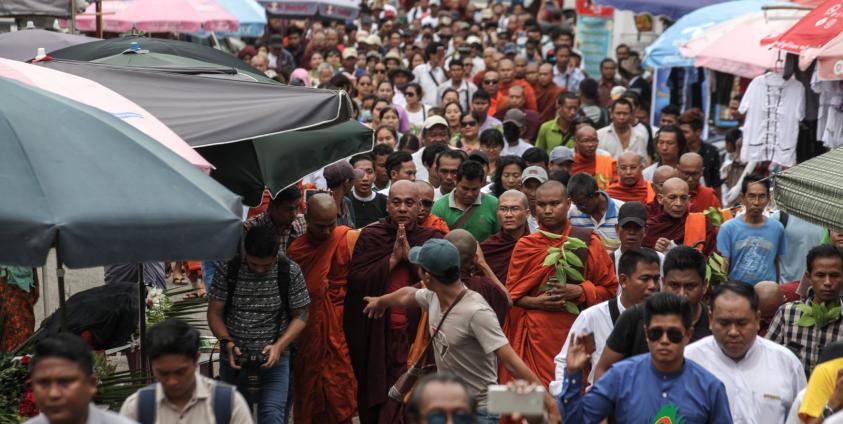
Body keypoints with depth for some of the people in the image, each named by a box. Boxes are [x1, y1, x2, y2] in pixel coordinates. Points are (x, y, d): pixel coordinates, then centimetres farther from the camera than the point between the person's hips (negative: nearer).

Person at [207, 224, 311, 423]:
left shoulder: (290, 272, -8)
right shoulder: (228, 270, -6)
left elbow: (300, 316, -2)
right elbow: (214, 313, 0)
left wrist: (278, 346, -17)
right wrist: (228, 344, -16)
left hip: (273, 359, -2)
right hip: (233, 360, 2)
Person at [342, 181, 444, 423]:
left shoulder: (433, 239, 5)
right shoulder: (370, 236, 4)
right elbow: (355, 281, -7)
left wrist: (411, 255, -12)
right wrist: (393, 259, -11)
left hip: (417, 332, 0)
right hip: (376, 334, 0)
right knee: (375, 401, 4)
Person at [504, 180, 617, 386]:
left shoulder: (588, 242, 3)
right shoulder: (525, 246, 5)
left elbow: (609, 288, 5)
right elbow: (512, 293, 8)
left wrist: (579, 291, -11)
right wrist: (536, 302, -10)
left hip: (575, 329, 0)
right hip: (537, 332, 0)